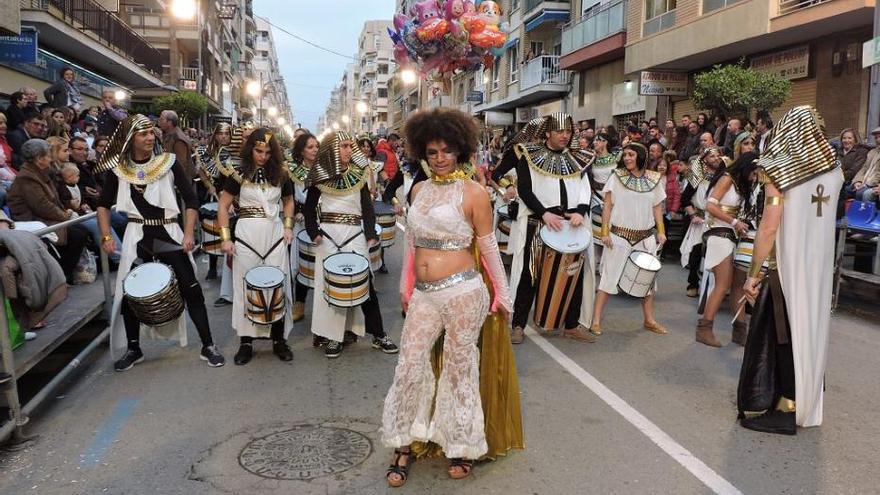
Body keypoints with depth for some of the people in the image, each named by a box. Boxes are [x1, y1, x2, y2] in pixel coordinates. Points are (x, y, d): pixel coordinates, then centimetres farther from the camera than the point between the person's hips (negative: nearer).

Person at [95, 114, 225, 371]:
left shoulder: (169, 163, -5)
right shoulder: (118, 169, 0)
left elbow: (191, 201, -3)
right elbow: (104, 205, 12)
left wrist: (188, 234, -14)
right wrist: (106, 236, 0)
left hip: (169, 234, -2)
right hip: (137, 237, 2)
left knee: (191, 289, -5)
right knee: (129, 293, 5)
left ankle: (208, 346, 5)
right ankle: (133, 349, 25)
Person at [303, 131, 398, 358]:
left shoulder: (358, 172, 5)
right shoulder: (320, 175, 2)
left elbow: (367, 205, 4)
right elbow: (309, 207, 8)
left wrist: (371, 234, -7)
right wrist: (313, 233, -5)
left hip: (355, 233, 1)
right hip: (328, 234, 0)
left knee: (365, 282, -2)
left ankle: (378, 334, 5)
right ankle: (332, 335, 12)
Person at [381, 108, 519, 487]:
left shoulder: (473, 192, -6)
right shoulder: (419, 189, 10)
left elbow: (488, 247, -2)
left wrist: (502, 295, 2)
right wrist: (406, 287, 21)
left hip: (463, 292, -5)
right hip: (424, 294, 5)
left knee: (459, 367, 6)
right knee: (410, 365, 4)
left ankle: (463, 445, 25)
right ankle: (406, 445, 20)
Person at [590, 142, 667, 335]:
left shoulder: (654, 179, 5)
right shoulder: (616, 177, -2)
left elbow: (657, 207, 11)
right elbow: (608, 206, -2)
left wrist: (661, 231, 3)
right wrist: (605, 232, -9)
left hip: (646, 237, 3)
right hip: (619, 235, -3)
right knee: (609, 277, -2)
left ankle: (649, 320, 25)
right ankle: (596, 321, 3)